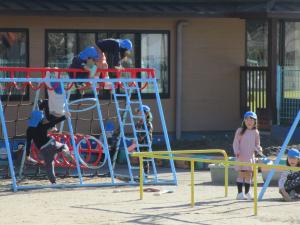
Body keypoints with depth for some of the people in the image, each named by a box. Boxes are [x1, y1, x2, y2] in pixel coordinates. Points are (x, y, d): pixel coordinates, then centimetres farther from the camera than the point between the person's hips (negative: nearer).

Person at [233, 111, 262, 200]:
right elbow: (236, 142, -3)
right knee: (241, 174, -6)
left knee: (249, 174, 5)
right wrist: (237, 151, -18)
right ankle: (240, 193, -2)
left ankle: (247, 193, 15)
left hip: (251, 156, 3)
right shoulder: (240, 131, -2)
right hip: (241, 156, -3)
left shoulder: (255, 132, 7)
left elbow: (257, 144, 12)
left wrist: (259, 149, -9)